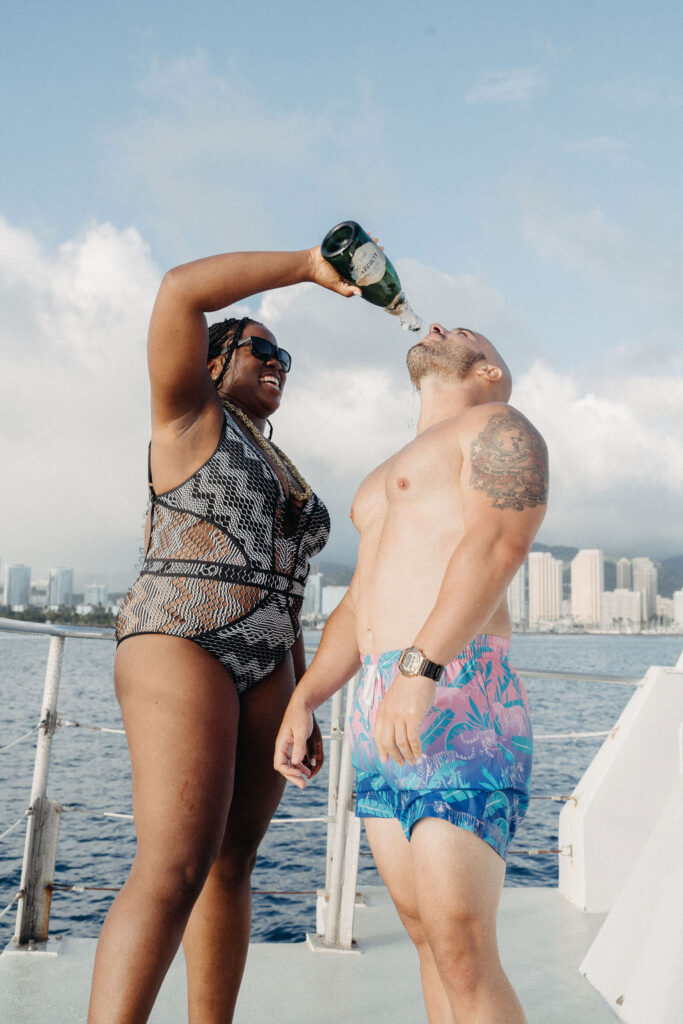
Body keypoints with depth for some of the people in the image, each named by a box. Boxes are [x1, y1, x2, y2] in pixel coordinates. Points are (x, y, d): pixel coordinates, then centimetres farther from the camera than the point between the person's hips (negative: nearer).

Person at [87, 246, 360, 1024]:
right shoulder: (188, 411, 4)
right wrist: (308, 265, -6)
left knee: (231, 862, 8)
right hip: (177, 648, -8)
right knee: (175, 872, -18)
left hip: (262, 669, 8)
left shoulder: (278, 474, 24)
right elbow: (180, 291, -12)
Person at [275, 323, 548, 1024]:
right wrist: (303, 701, 13)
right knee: (429, 938, 11)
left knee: (463, 954, -10)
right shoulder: (389, 480, 30)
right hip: (381, 717, 8)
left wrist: (418, 667, -27)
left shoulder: (499, 426, 4)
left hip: (459, 700, -8)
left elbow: (499, 540, -15)